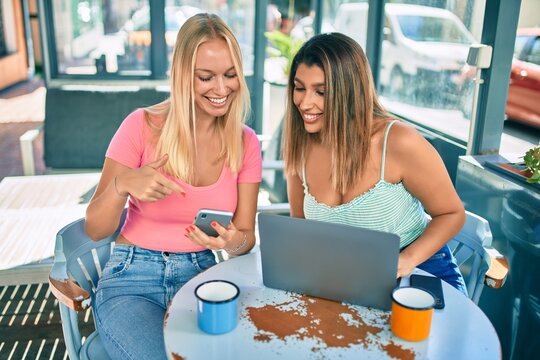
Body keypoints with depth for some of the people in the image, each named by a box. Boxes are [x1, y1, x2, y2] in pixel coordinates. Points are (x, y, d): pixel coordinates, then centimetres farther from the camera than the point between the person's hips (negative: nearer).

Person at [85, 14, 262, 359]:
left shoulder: (246, 143, -2)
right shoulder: (143, 126, -12)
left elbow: (247, 235, 2)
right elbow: (95, 230, -8)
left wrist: (234, 242, -22)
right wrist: (122, 185, -28)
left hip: (200, 278, 3)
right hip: (133, 281, -2)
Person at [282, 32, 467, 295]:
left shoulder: (398, 142, -20)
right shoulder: (299, 146, -7)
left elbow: (452, 214, -8)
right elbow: (299, 221, 8)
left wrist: (407, 258, -23)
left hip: (420, 271, -2)